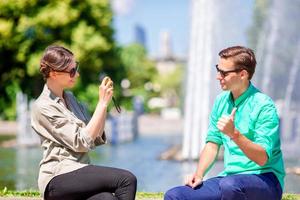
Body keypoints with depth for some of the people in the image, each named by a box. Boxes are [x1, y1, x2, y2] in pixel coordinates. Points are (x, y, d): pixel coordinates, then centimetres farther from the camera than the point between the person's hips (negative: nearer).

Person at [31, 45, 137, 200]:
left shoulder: (70, 98, 17)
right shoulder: (43, 107, -7)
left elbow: (96, 139, 13)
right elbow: (81, 142, -13)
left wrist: (104, 103, 2)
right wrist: (103, 103, -11)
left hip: (78, 172, 6)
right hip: (58, 179, -6)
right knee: (126, 179, -24)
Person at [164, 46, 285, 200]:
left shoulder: (263, 105, -13)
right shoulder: (221, 101, 9)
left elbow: (262, 159, -19)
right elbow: (213, 143, 15)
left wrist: (234, 134, -33)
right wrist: (198, 174, 0)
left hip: (264, 177, -6)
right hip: (230, 177, 6)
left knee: (230, 185, -40)